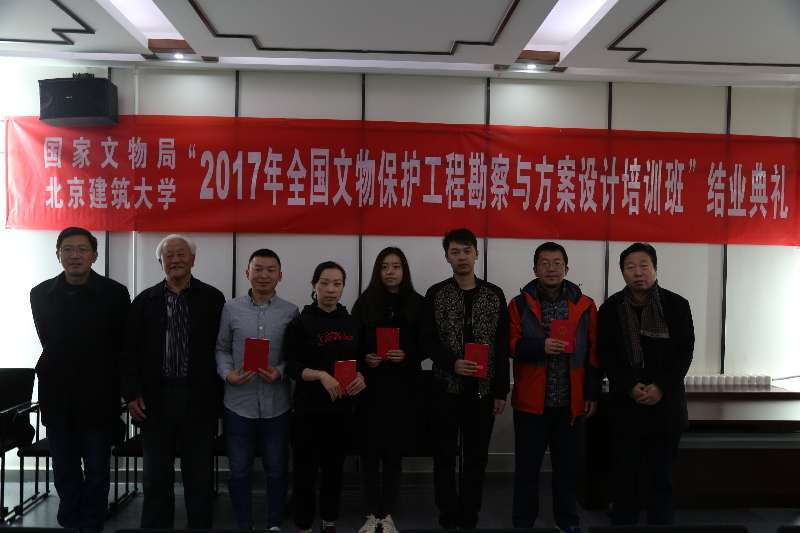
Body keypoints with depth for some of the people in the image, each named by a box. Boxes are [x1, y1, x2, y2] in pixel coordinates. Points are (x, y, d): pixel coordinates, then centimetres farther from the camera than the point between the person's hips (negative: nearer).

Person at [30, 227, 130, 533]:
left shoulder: (115, 294, -10)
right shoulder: (41, 294, 1)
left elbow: (121, 346, -2)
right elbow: (48, 342, 12)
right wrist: (62, 373, 12)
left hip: (98, 396, -3)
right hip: (56, 396, 3)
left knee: (96, 470, 8)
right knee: (64, 470, 15)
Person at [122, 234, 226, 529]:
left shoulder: (213, 299, 1)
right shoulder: (144, 301, 6)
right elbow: (131, 350, 5)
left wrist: (219, 395, -3)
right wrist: (132, 393, -2)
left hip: (199, 399, -1)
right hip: (155, 398, 2)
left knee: (199, 475, 9)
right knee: (156, 476, 12)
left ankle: (200, 524, 23)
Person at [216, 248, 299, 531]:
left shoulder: (291, 312, -1)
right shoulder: (231, 309, 2)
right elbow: (221, 349, 7)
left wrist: (280, 372, -17)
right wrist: (228, 374, -10)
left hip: (277, 406, 0)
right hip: (238, 404, 1)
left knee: (277, 470, 12)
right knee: (238, 471, 11)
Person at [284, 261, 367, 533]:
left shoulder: (352, 323, 8)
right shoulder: (301, 323, -5)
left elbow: (360, 360, 14)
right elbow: (291, 366, -10)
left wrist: (360, 376, -7)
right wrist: (321, 375, -24)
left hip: (342, 408, 4)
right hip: (309, 409, -4)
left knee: (334, 469, 15)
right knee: (305, 471, 2)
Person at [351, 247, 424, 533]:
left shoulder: (417, 303, 2)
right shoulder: (365, 302, 2)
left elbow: (425, 345, 4)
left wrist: (407, 355, -13)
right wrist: (364, 358, -13)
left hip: (402, 387, 0)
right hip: (370, 386, 0)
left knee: (394, 451, 7)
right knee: (370, 449, 2)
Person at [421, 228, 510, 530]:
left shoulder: (494, 295, 4)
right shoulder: (436, 294, 1)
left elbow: (502, 347, 3)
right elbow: (427, 340, -2)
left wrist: (501, 391, -1)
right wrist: (452, 363, -19)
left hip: (483, 390, 1)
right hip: (446, 388, -1)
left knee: (477, 457, 9)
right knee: (445, 456, 7)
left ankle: (469, 519, 22)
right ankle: (449, 519, 20)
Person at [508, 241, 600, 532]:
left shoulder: (585, 305, 4)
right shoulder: (519, 304, 0)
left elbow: (593, 353, 5)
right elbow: (510, 345, -4)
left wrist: (592, 394, 2)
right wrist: (540, 346, -20)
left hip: (570, 402, 1)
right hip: (531, 400, -1)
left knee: (567, 464, 12)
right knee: (527, 465, 8)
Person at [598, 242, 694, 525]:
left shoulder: (677, 305, -1)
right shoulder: (610, 308, 1)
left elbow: (684, 353, -2)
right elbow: (606, 355, -1)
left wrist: (661, 388, -13)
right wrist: (630, 387, -13)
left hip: (666, 402, 0)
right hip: (625, 403, 0)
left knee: (662, 475, 8)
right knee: (624, 473, 6)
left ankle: (661, 520, 20)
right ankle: (622, 520, 17)